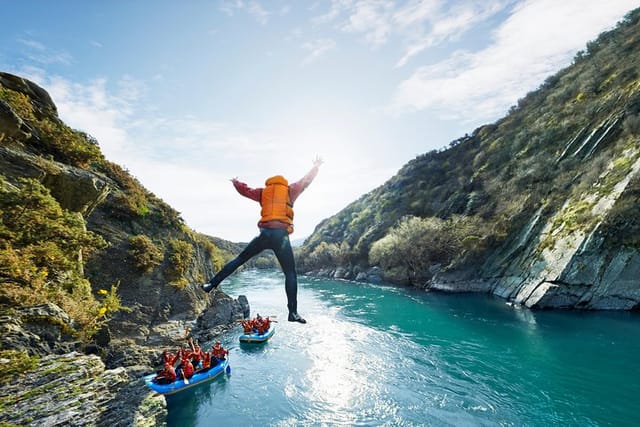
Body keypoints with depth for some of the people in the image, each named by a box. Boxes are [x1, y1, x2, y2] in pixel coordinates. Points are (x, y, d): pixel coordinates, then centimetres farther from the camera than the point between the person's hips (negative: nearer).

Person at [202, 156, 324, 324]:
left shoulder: (263, 192, 19)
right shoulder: (290, 190, 13)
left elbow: (244, 190, 30)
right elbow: (306, 180, 24)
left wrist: (236, 182, 53)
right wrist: (316, 166, 42)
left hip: (264, 234, 3)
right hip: (281, 235, -3)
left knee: (239, 259, 19)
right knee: (290, 274, 1)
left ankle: (212, 284, 18)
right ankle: (293, 313, -2)